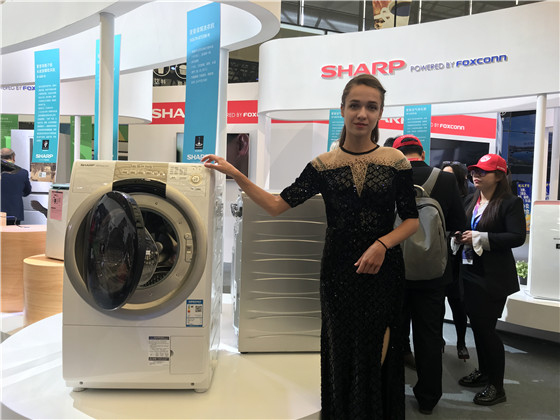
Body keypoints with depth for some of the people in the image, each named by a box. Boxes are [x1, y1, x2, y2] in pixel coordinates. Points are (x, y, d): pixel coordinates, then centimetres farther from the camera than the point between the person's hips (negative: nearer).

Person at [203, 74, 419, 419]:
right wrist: (235, 175, -8)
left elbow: (412, 219, 1)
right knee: (340, 352, 11)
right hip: (338, 271, 1)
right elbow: (277, 205, -2)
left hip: (383, 271, 0)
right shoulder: (323, 165, 0)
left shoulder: (396, 161, -2)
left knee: (378, 355, 7)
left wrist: (383, 244, -16)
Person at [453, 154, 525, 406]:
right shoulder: (471, 202, 11)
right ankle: (484, 371, 32)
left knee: (487, 328, -3)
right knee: (476, 325, 14)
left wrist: (479, 238, -21)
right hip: (470, 272, 7)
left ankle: (497, 386, 12)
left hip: (493, 277, -7)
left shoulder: (510, 203, -9)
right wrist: (459, 236, -4)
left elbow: (517, 237, -19)